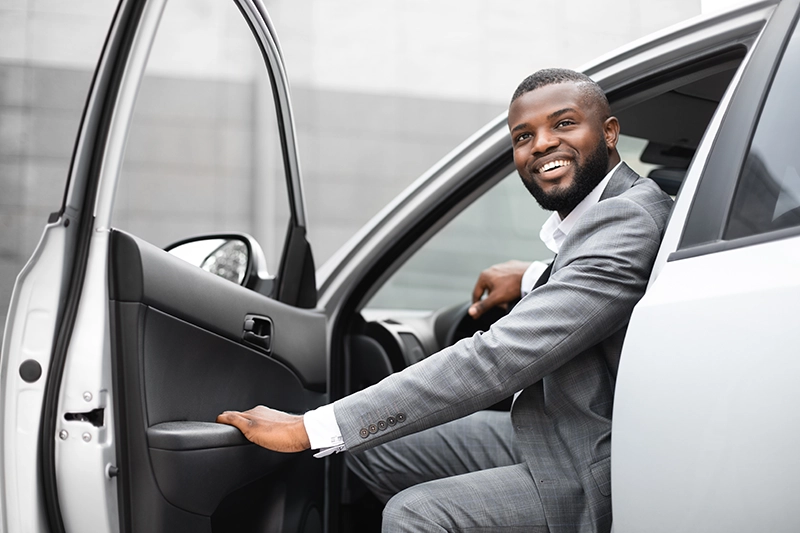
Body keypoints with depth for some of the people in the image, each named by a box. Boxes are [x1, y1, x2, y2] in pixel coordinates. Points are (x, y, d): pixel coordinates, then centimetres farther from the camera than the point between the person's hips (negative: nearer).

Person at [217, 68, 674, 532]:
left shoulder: (626, 224, -25)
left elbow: (496, 360, -32)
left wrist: (310, 428, -30)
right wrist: (533, 279, 15)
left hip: (598, 477, -10)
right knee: (374, 445, 6)